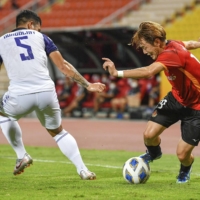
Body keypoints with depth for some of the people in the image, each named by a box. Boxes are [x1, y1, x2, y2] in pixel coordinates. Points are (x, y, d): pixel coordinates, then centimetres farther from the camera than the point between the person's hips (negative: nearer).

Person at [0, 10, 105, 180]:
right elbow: (63, 66, 15)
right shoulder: (40, 37, 19)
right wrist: (88, 85, 21)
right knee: (58, 132, 27)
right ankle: (82, 169, 13)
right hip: (46, 93, 1)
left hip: (20, 96, -1)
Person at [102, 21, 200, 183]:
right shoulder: (171, 45, -9)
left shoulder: (171, 54, -35)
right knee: (149, 134, -8)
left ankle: (186, 168, 30)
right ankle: (154, 153, 29)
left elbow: (149, 72, -52)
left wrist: (117, 73, -55)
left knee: (182, 154, -8)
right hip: (178, 97, 8)